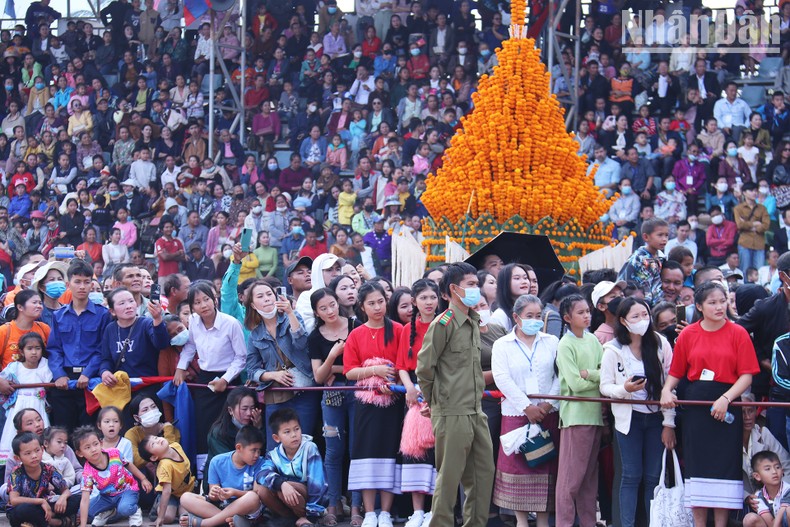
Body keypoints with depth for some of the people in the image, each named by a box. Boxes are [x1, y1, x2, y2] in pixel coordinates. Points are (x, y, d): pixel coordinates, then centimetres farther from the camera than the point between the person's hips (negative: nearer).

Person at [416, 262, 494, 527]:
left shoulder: (474, 323, 15)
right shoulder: (444, 323, -11)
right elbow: (424, 366, -12)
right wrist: (432, 400, -2)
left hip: (476, 413, 8)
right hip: (452, 413, -8)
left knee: (484, 471, 10)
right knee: (450, 476, -4)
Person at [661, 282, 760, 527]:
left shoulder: (738, 334, -1)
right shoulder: (687, 335, 5)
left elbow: (746, 375, -5)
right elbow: (676, 372, 11)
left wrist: (725, 399, -16)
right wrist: (666, 390, -8)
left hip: (726, 409, -2)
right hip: (695, 406, 2)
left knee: (724, 467, 0)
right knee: (697, 466, 3)